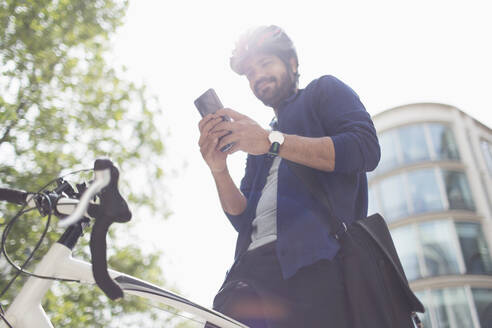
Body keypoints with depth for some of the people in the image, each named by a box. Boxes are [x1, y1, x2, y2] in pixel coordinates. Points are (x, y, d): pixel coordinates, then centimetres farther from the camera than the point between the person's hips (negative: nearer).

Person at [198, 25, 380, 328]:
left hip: (313, 261, -5)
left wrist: (273, 141, -8)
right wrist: (219, 170, 3)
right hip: (251, 266, 5)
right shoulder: (258, 141, 33)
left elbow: (366, 148, -4)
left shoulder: (324, 91, 18)